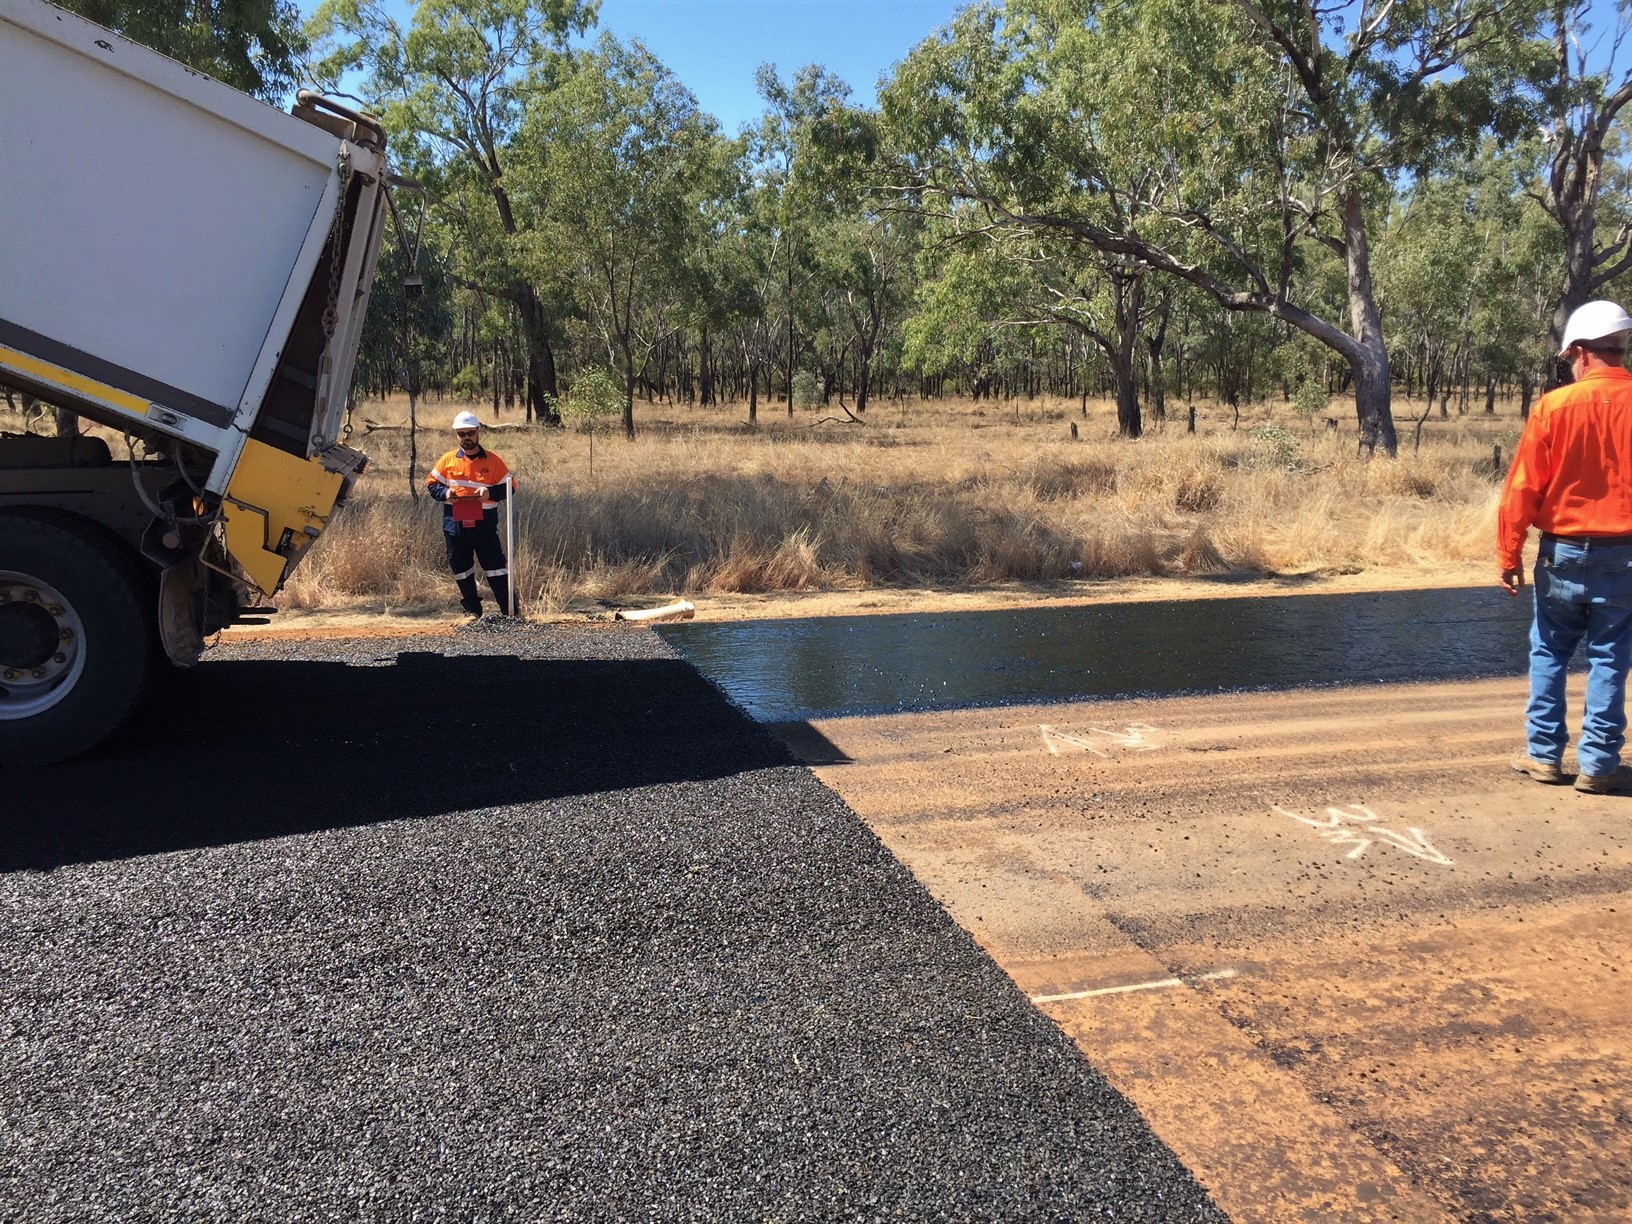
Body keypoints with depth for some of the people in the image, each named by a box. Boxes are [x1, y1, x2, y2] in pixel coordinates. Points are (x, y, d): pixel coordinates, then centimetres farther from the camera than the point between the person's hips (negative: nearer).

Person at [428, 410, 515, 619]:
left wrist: (490, 493, -16)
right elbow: (433, 484, 10)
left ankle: (508, 610, 2)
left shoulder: (492, 461, 1)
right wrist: (445, 493, -11)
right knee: (461, 569, 10)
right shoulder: (447, 460, 6)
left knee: (495, 566, -4)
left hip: (484, 525, -3)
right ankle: (472, 610, 23)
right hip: (455, 525, 3)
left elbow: (509, 487, 1)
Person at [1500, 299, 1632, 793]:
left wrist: (1508, 555, 0)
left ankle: (1544, 753, 17)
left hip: (1564, 553, -1)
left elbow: (1522, 488, -8)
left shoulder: (1554, 406, -8)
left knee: (1549, 653, 13)